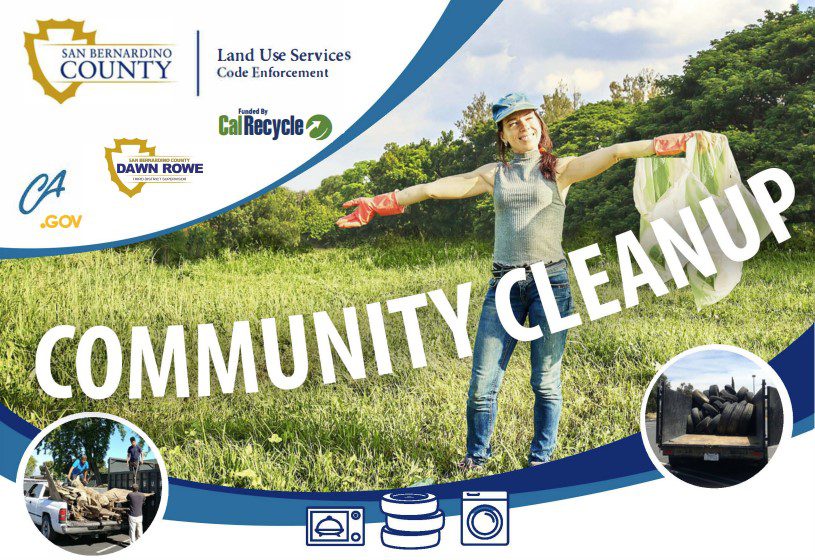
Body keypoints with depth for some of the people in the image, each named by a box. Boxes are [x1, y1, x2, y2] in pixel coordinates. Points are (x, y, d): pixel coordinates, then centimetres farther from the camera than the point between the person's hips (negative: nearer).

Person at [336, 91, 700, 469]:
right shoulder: (494, 175, 13)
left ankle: (540, 459, 20)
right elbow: (433, 188, 9)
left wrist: (674, 143, -19)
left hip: (550, 282, -2)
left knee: (546, 382, 4)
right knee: (482, 382, 1)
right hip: (504, 283, 2)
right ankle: (476, 456, 21)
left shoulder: (559, 170, 7)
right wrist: (378, 204, 4)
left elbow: (614, 152, -7)